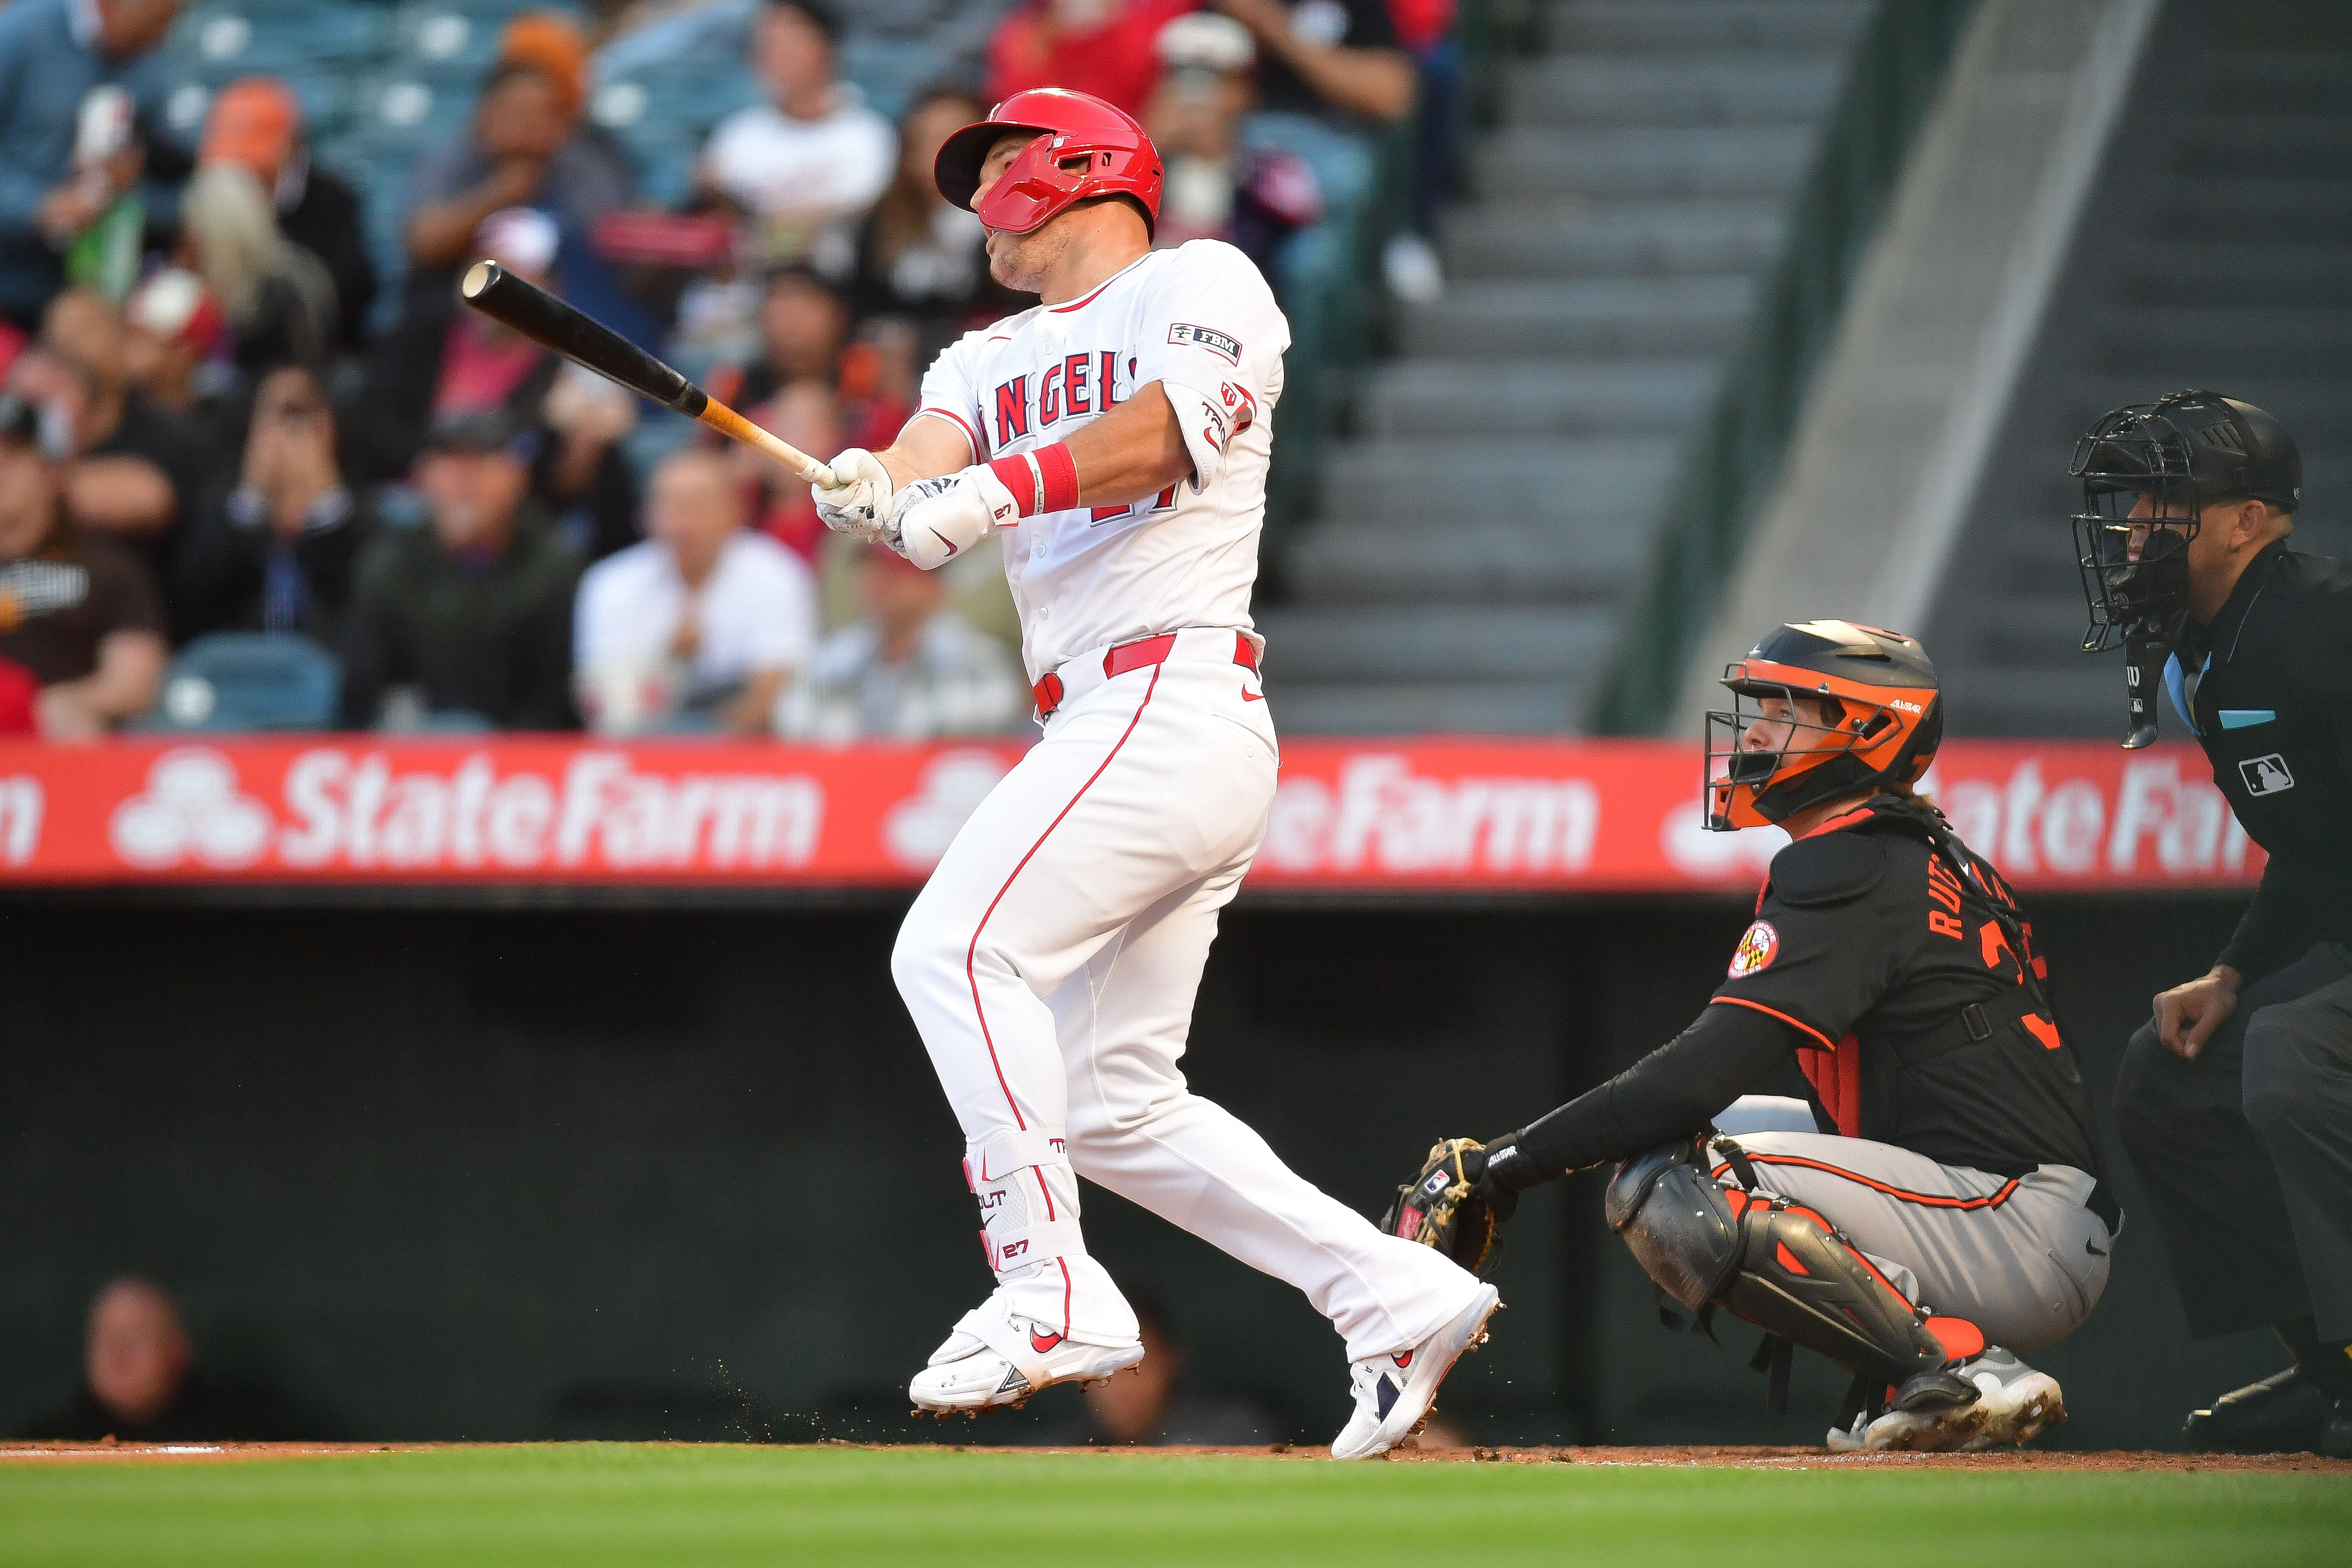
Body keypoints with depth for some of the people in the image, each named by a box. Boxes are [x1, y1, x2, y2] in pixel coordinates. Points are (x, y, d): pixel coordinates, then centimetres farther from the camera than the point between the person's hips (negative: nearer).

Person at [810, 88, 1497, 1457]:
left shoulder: (1203, 282, 4)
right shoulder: (993, 360, 25)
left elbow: (1172, 426, -16)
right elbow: (930, 469, 5)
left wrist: (997, 491, -30)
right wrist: (874, 494, -19)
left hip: (1175, 709, -9)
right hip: (1115, 729, 9)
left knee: (957, 947, -22)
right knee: (1113, 1109, 6)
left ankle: (1050, 1286, -26)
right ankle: (1400, 1296, 9)